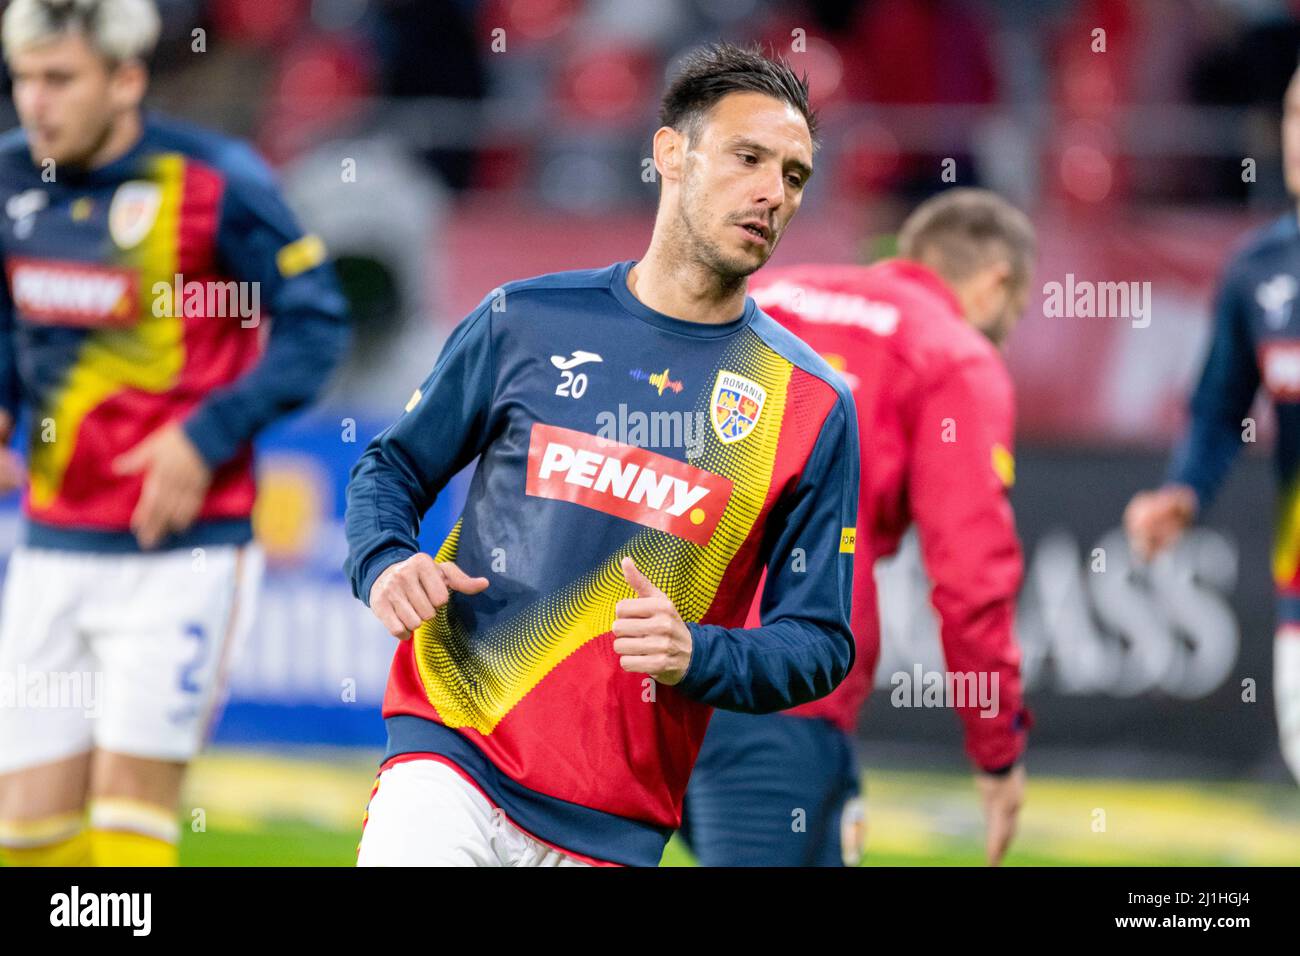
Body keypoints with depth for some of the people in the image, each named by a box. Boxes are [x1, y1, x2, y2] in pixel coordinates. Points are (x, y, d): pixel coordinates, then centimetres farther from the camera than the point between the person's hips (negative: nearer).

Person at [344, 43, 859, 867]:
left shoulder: (814, 404, 3)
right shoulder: (526, 320, 5)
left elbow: (820, 643, 4)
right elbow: (391, 468, 16)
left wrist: (695, 656, -15)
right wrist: (385, 566, -6)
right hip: (451, 758, -1)